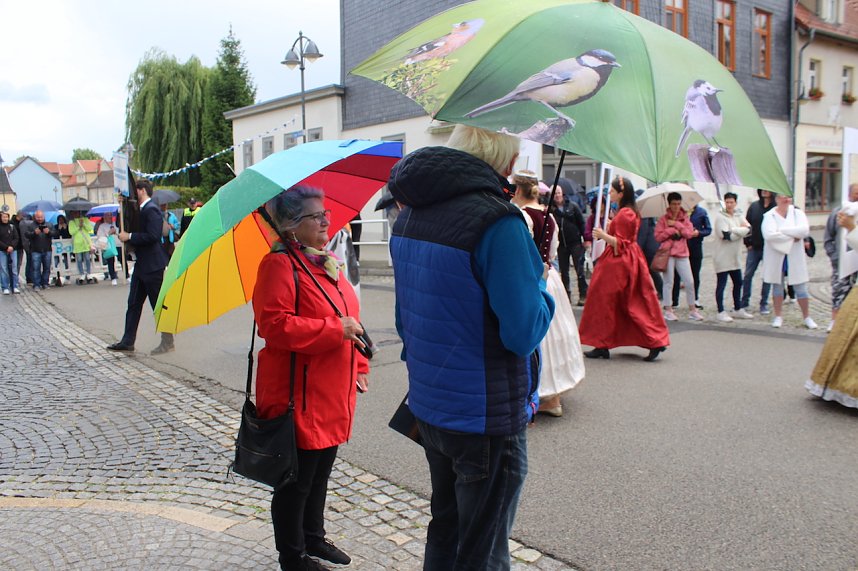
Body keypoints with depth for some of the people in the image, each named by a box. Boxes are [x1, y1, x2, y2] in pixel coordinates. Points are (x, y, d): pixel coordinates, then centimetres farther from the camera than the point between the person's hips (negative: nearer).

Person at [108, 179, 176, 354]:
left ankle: (167, 342, 6)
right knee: (134, 304, 12)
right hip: (142, 265, 10)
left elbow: (152, 236, -24)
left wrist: (130, 236, -17)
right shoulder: (143, 210, 16)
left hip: (152, 266, -10)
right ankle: (128, 341, 18)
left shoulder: (151, 209, -15)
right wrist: (125, 236, 8)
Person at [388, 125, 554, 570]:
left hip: (428, 409, 7)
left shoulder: (408, 216, 4)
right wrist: (541, 286, -2)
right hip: (487, 420, -7)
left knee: (444, 532, 24)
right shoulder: (497, 222, -22)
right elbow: (524, 333, -22)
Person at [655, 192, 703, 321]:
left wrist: (676, 224, -8)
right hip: (668, 253, -3)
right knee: (668, 282, -1)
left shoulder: (685, 218, 11)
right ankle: (668, 311, 7)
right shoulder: (663, 219, 2)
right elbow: (658, 236, -5)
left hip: (682, 253, 3)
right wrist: (672, 230, -11)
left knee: (690, 282, 1)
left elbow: (689, 233, -3)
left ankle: (692, 310, 12)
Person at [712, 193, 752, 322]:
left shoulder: (738, 216, 11)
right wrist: (741, 231, -8)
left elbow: (748, 228, -4)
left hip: (735, 257, 8)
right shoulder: (720, 217, -10)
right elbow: (726, 235, -20)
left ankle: (738, 309, 29)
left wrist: (733, 230, -16)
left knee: (738, 283, 16)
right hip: (722, 257, -7)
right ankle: (721, 312, 3)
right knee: (721, 285, -3)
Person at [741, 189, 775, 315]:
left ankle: (764, 304, 16)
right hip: (754, 248, 3)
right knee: (747, 275, 4)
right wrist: (748, 243, 1)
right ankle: (744, 303, 14)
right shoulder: (754, 206, 4)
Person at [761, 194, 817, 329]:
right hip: (776, 256, -1)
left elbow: (804, 230, -16)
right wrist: (792, 236, -14)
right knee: (777, 286, 9)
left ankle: (807, 317, 17)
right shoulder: (769, 215, -4)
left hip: (794, 257, 1)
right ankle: (778, 316, 21)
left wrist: (782, 230, -18)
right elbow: (769, 234, -21)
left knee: (801, 288, 5)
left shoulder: (798, 213, 2)